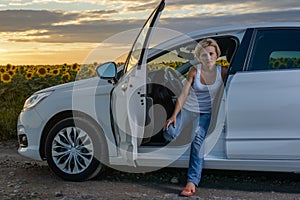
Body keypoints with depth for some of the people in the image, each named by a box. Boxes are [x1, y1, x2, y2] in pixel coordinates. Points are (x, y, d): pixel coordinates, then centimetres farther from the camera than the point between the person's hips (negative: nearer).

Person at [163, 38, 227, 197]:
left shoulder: (222, 71, -8)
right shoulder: (194, 71, -10)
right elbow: (183, 94, -11)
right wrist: (174, 115, -18)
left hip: (205, 113, 0)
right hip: (187, 108, 1)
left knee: (198, 140, -23)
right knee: (169, 134, -20)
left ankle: (192, 181, -21)